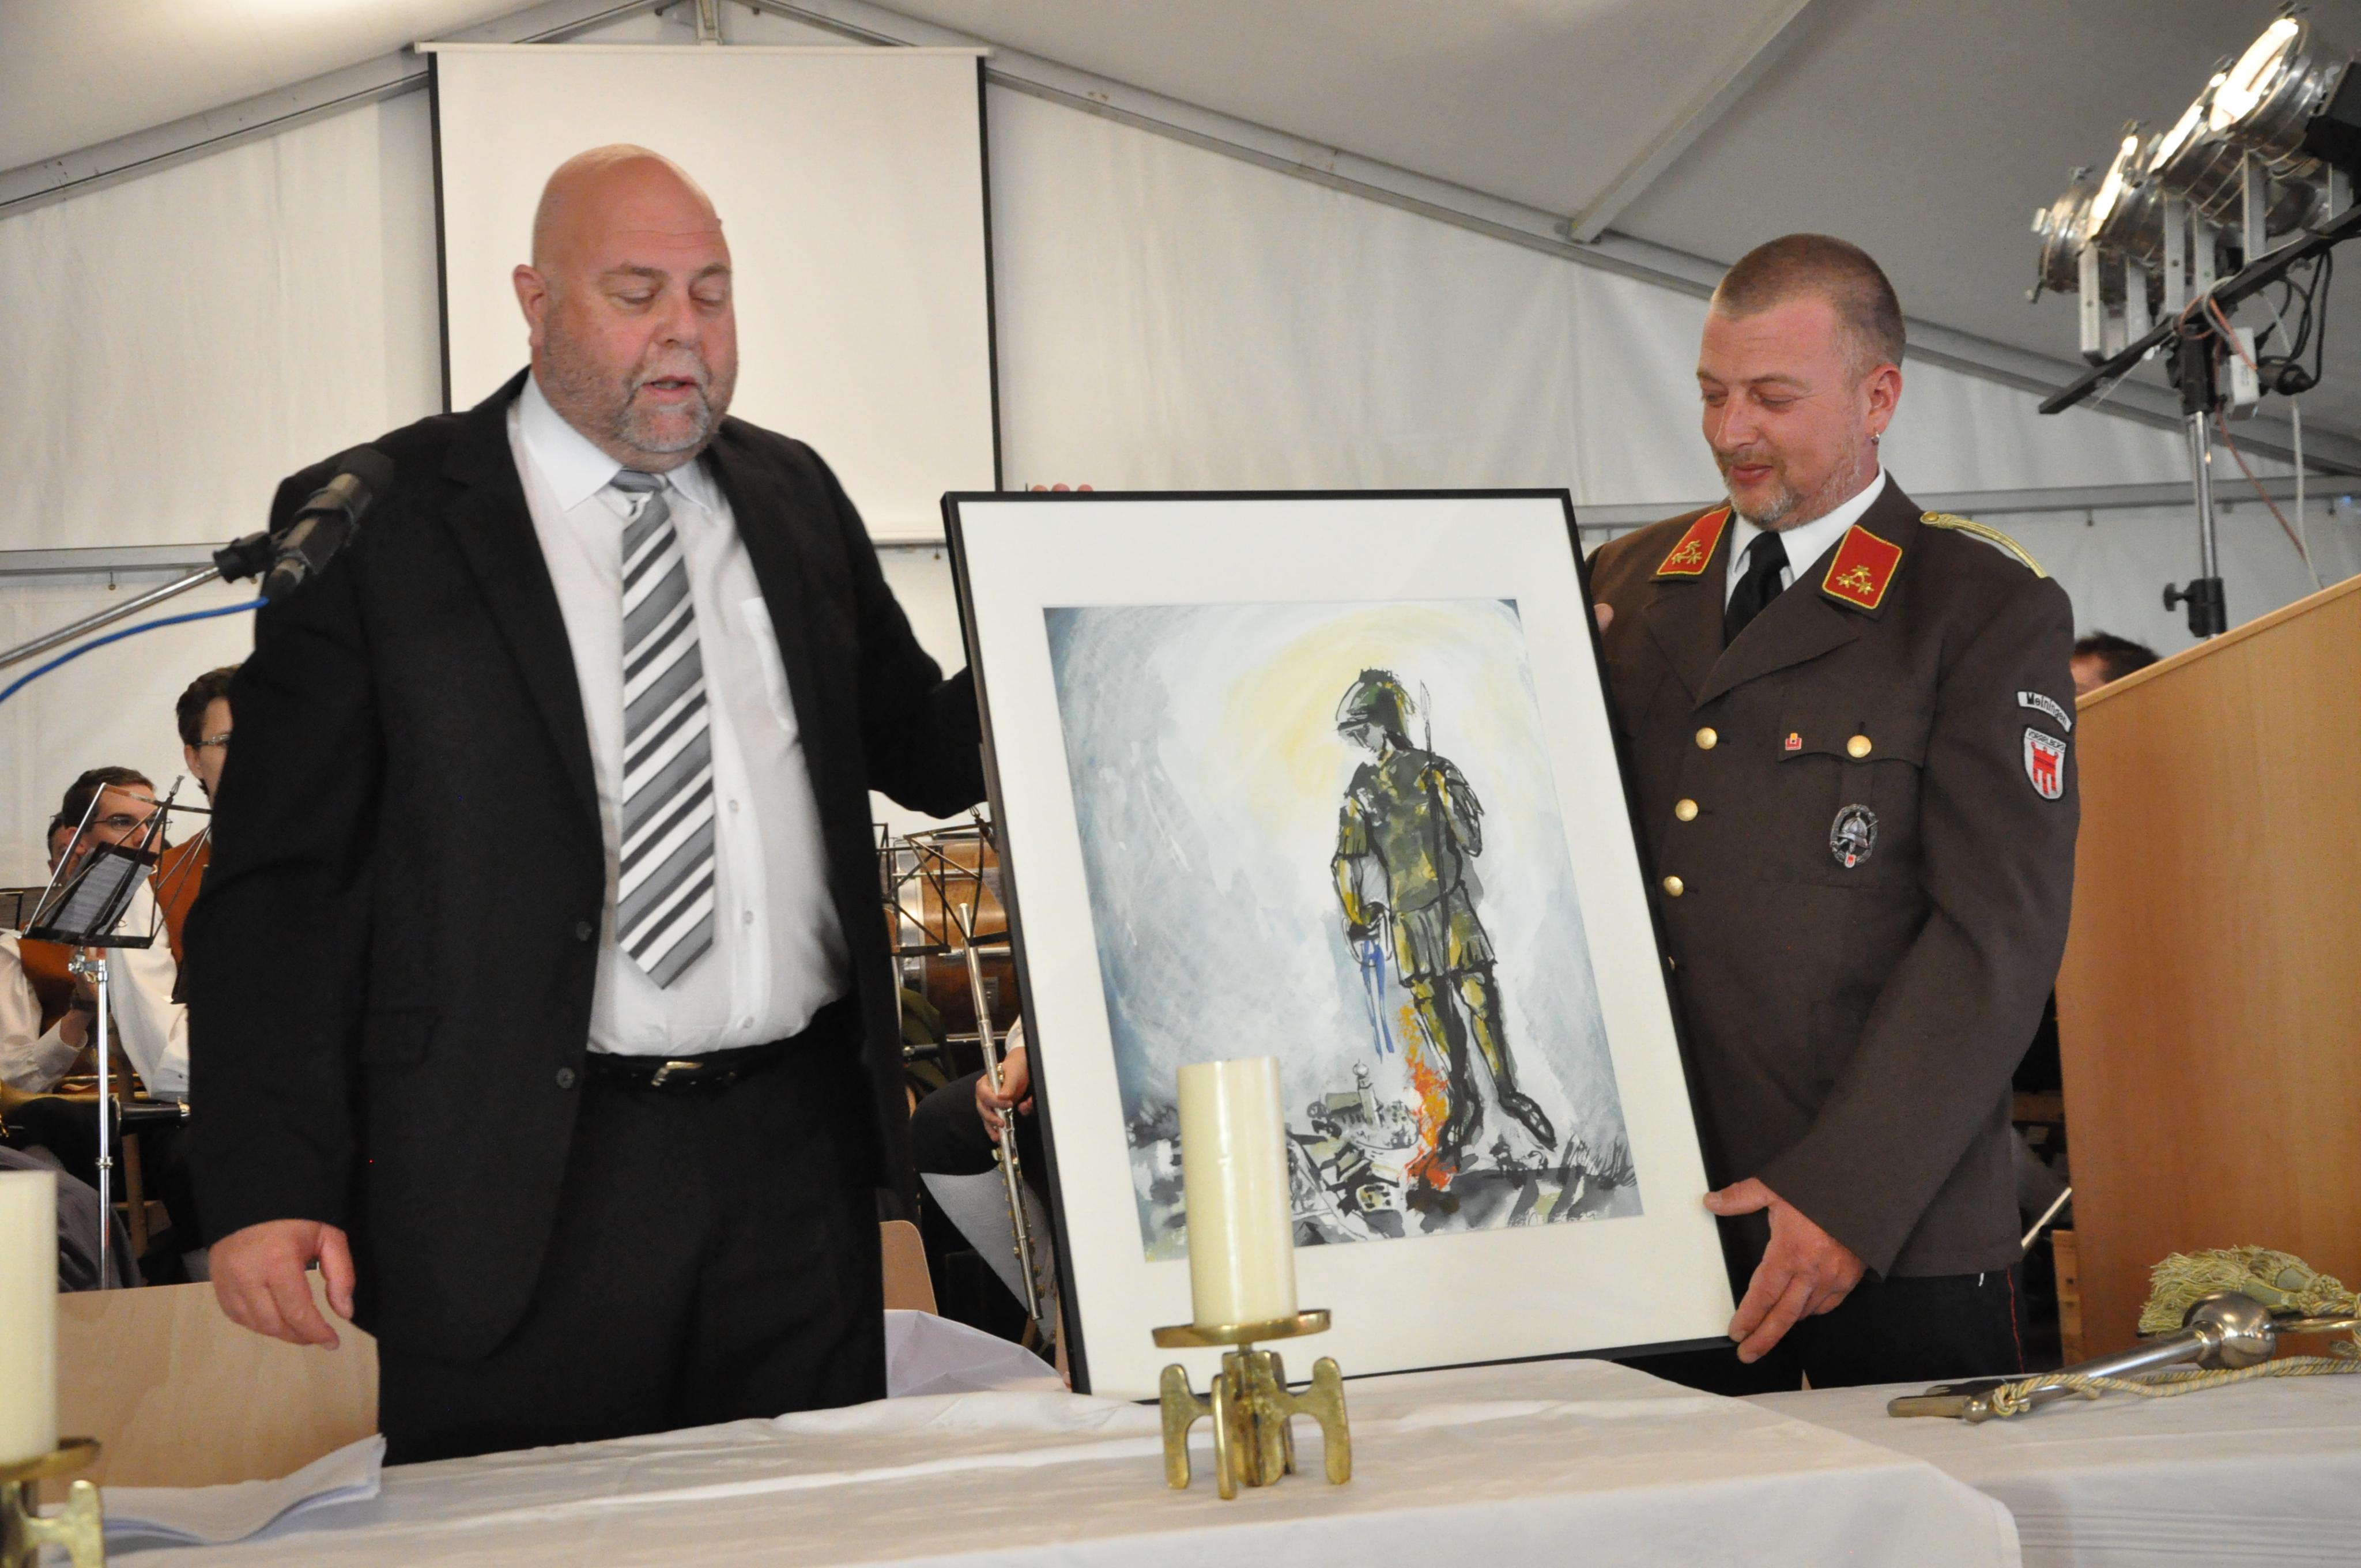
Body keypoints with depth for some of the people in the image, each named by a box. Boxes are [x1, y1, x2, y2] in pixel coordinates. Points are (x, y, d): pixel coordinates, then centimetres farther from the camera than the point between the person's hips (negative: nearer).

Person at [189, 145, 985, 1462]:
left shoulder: (794, 499, 13)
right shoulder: (371, 522, -1)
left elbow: (929, 757, 19)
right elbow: (280, 874, -4)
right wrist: (270, 1188, -12)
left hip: (800, 1163, 4)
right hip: (513, 1185, -4)